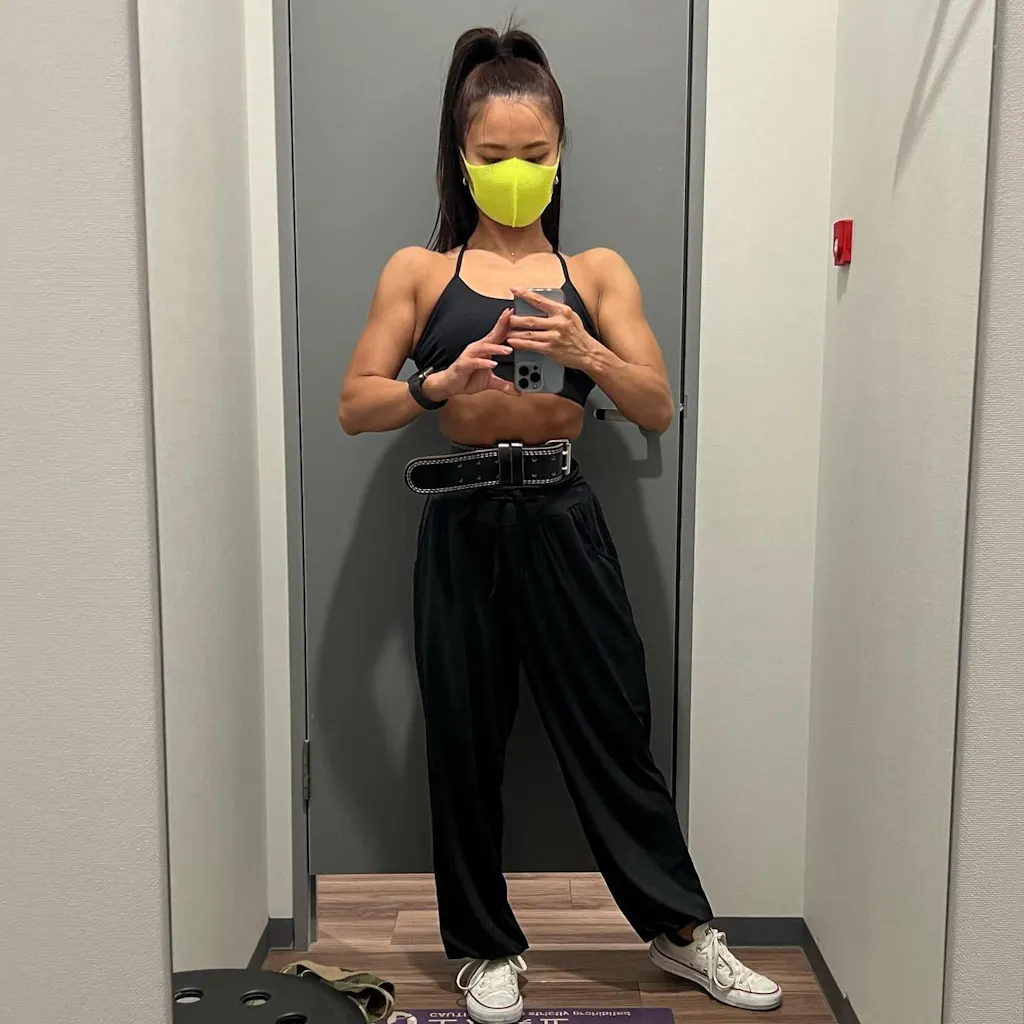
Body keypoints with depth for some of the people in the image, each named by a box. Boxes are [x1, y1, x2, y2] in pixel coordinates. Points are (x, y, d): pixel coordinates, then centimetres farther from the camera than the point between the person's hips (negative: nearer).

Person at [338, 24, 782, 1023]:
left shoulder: (597, 272, 9)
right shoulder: (418, 271, 7)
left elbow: (658, 408, 1)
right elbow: (355, 407, 1)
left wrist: (586, 353, -18)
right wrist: (441, 383, -18)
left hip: (562, 518, 0)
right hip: (461, 524, 0)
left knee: (612, 726, 7)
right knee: (465, 738, 9)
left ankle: (679, 925, 29)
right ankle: (486, 944, 29)